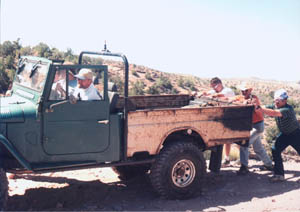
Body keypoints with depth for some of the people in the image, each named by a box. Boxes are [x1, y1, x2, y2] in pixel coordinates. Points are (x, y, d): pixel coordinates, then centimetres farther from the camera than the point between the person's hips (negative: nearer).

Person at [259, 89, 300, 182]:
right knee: (275, 150, -8)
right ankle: (279, 174, -2)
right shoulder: (274, 106, -7)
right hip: (284, 134, 6)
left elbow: (274, 113, -47)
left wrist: (259, 108, -53)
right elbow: (264, 108, -14)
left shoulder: (288, 109, -32)